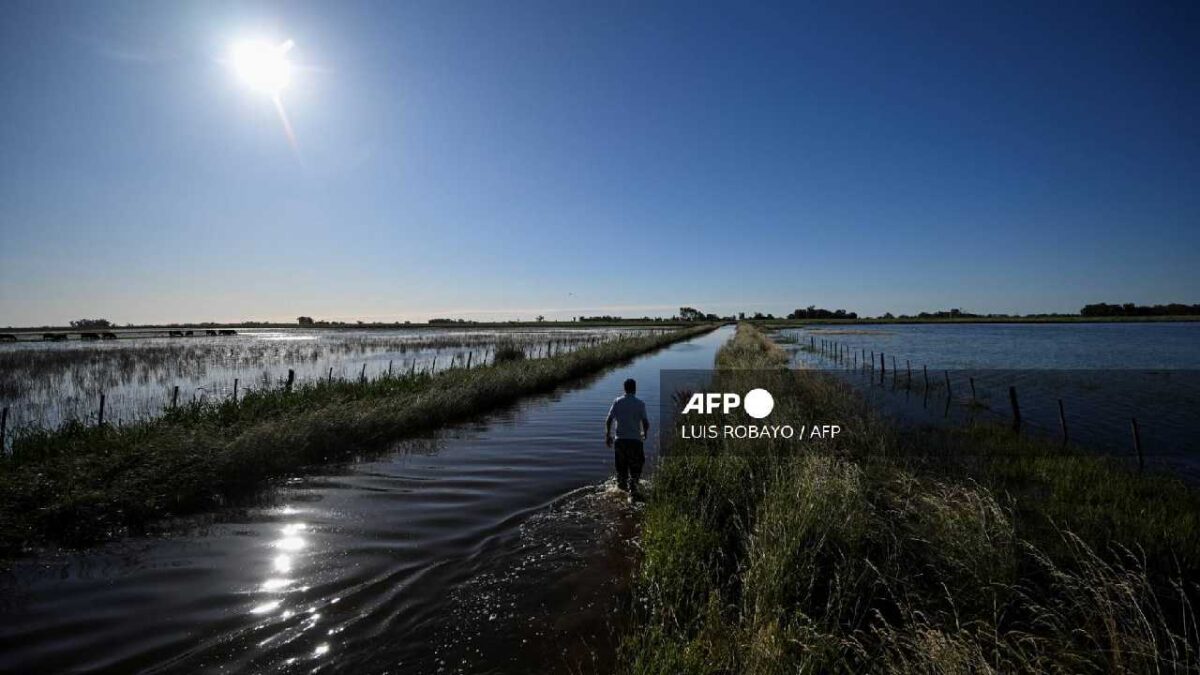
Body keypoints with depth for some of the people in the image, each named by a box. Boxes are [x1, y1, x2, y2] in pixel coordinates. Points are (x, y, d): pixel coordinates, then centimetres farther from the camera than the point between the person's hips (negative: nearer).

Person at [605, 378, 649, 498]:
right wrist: (644, 433, 15)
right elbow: (646, 423, -6)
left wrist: (608, 435, 9)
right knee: (635, 466, 6)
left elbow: (608, 421, -3)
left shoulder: (617, 402, 0)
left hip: (620, 439, 2)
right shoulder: (640, 403, -5)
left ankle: (622, 485, 39)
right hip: (635, 439, -2)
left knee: (621, 464, 19)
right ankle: (632, 491, 1)